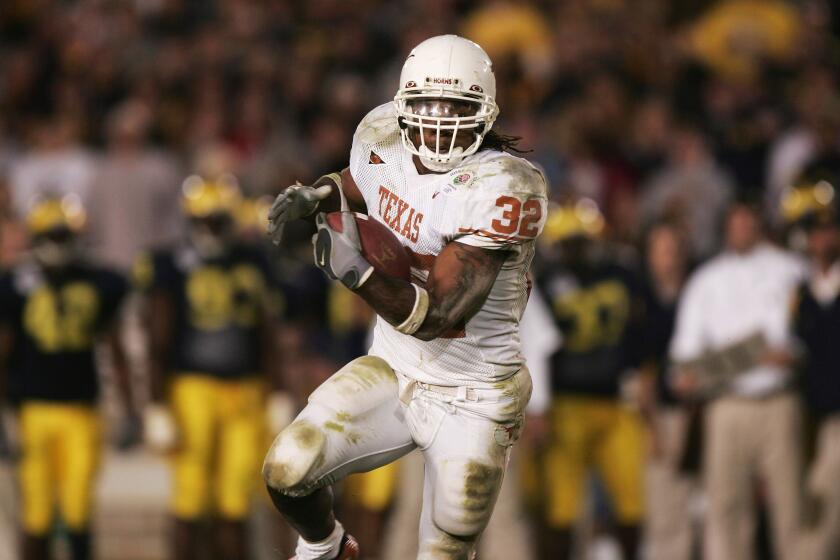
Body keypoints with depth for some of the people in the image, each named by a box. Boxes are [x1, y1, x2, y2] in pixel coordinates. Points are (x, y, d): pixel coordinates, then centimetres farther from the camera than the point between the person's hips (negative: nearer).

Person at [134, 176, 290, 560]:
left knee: (234, 507, 6)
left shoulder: (253, 265, 10)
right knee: (191, 506, -1)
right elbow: (158, 347, -5)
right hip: (192, 386, -4)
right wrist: (157, 409, -8)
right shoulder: (171, 269, -5)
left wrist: (278, 396, 13)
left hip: (245, 394, 4)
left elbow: (268, 339, 15)